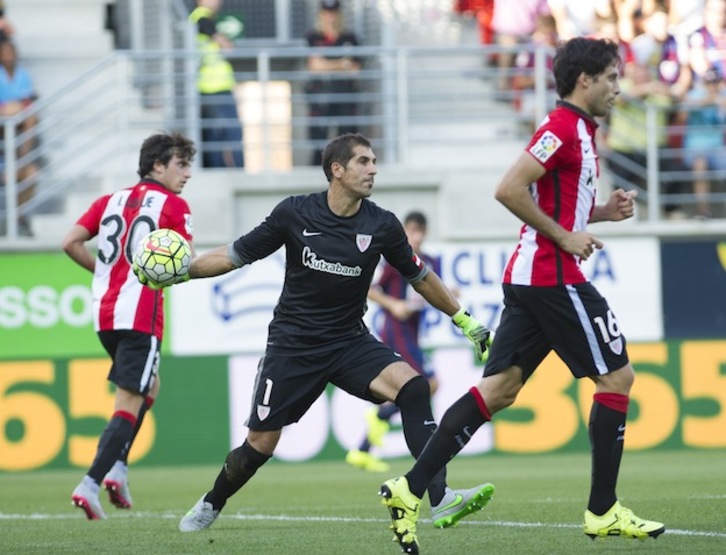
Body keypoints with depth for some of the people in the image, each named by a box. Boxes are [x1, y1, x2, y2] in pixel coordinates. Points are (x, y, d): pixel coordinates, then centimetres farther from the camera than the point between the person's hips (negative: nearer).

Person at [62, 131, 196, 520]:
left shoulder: (111, 201, 14)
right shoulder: (173, 206, -2)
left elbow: (71, 243, 6)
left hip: (104, 312, 7)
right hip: (141, 315, -7)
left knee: (148, 387, 26)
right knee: (129, 406, -6)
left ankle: (117, 467, 12)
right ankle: (89, 485, -17)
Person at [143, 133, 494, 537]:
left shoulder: (382, 226, -6)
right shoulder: (294, 214, -10)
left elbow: (420, 277, 10)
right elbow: (235, 255, -1)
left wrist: (467, 322, 14)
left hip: (350, 342, 1)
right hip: (293, 346, -1)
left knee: (412, 386, -26)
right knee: (260, 445, 0)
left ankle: (441, 501, -30)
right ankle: (211, 506, 32)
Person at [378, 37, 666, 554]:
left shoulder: (578, 132, 18)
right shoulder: (563, 128, -13)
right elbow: (509, 190, -21)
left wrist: (604, 211, 11)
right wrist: (564, 236, -17)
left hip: (530, 277, 10)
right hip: (553, 276, -10)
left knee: (499, 389, 4)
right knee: (616, 375, -2)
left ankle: (410, 489, -1)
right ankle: (603, 511, 2)